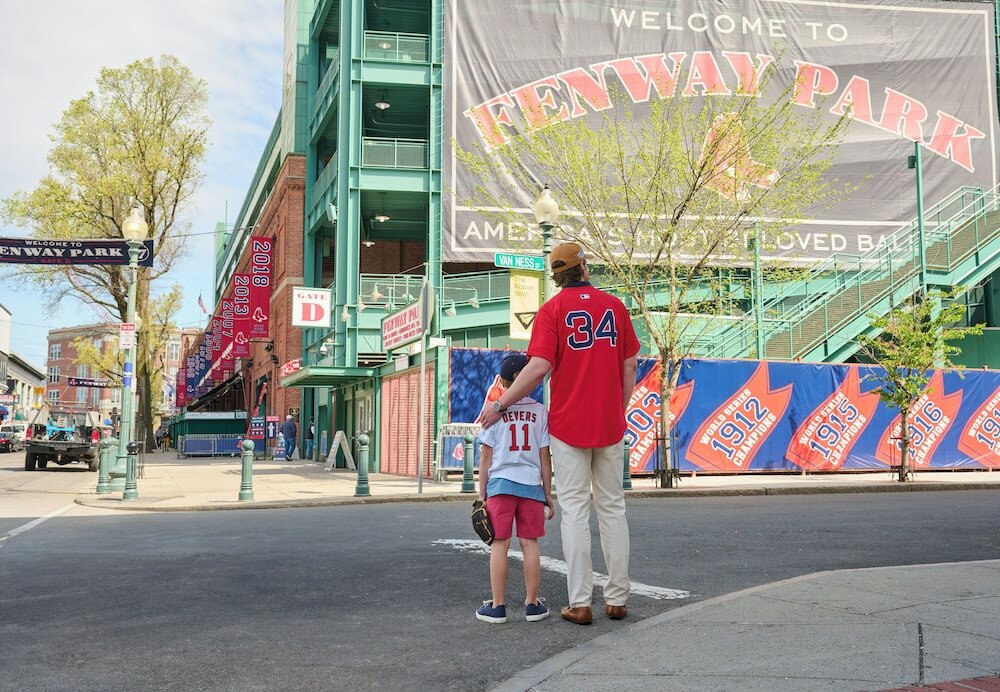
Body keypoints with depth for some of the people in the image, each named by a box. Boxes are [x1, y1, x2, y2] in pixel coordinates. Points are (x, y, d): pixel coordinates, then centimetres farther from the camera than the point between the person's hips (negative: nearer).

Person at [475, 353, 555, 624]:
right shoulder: (540, 411, 4)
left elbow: (486, 456, 1)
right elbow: (545, 457, 4)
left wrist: (482, 493, 7)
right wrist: (548, 495, 9)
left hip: (501, 483, -1)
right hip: (532, 484, 1)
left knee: (500, 543, 2)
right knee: (529, 543, 6)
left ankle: (497, 605, 5)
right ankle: (532, 603, 11)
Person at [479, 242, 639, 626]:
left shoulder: (553, 308, -5)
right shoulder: (614, 305, 5)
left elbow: (539, 366, -15)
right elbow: (630, 364, 6)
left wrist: (499, 404, -7)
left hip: (569, 422, -3)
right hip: (610, 423, 3)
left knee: (574, 509, 2)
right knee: (612, 507, 12)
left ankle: (580, 604, 2)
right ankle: (617, 598, 16)